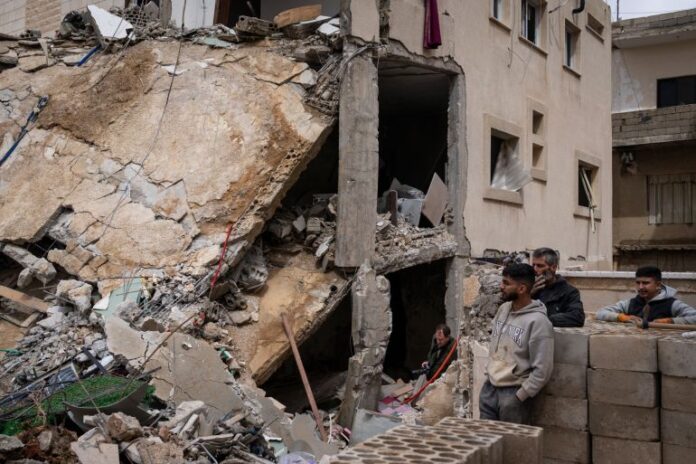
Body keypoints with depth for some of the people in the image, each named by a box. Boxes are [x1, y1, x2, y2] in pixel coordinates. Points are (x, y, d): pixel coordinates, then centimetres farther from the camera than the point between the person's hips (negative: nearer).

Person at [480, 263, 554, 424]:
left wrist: (520, 396, -15)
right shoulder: (503, 309, 5)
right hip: (489, 388, 7)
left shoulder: (538, 321, -18)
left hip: (513, 393, -6)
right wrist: (488, 373, 11)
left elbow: (542, 370, -18)